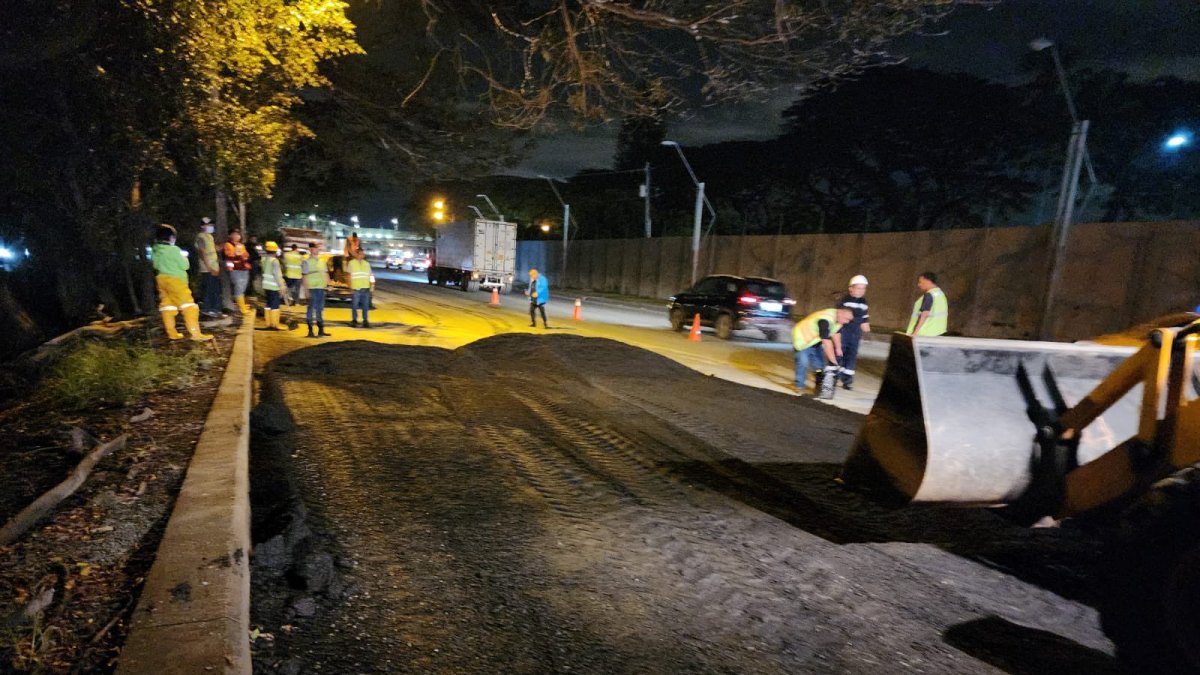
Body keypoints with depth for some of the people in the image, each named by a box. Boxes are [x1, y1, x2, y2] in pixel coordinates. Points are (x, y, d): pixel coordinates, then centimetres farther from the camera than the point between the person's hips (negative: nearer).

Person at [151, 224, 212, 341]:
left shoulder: (154, 250, 5)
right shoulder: (173, 250, -15)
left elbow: (155, 264, 15)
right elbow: (184, 265, -10)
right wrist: (183, 257, 8)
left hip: (161, 279, 7)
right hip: (175, 279, -7)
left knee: (167, 306, 12)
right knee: (188, 306, -7)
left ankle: (172, 333, 15)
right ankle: (195, 333, -14)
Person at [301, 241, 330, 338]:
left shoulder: (322, 261, 15)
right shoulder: (307, 261, -4)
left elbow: (326, 273, 18)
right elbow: (305, 276, -8)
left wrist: (328, 284, 7)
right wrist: (306, 289, -14)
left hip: (321, 288, 6)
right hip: (312, 288, -6)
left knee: (320, 309, 11)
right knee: (311, 308, -2)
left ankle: (321, 330, 19)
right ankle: (310, 331, 3)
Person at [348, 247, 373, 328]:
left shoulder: (367, 264, 12)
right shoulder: (351, 263, 2)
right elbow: (349, 276, 2)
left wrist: (370, 287, 8)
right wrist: (351, 287, -4)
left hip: (365, 288, 3)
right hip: (356, 288, -3)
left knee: (365, 306, 4)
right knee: (355, 305, 1)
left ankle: (365, 321, 10)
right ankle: (354, 320, 12)